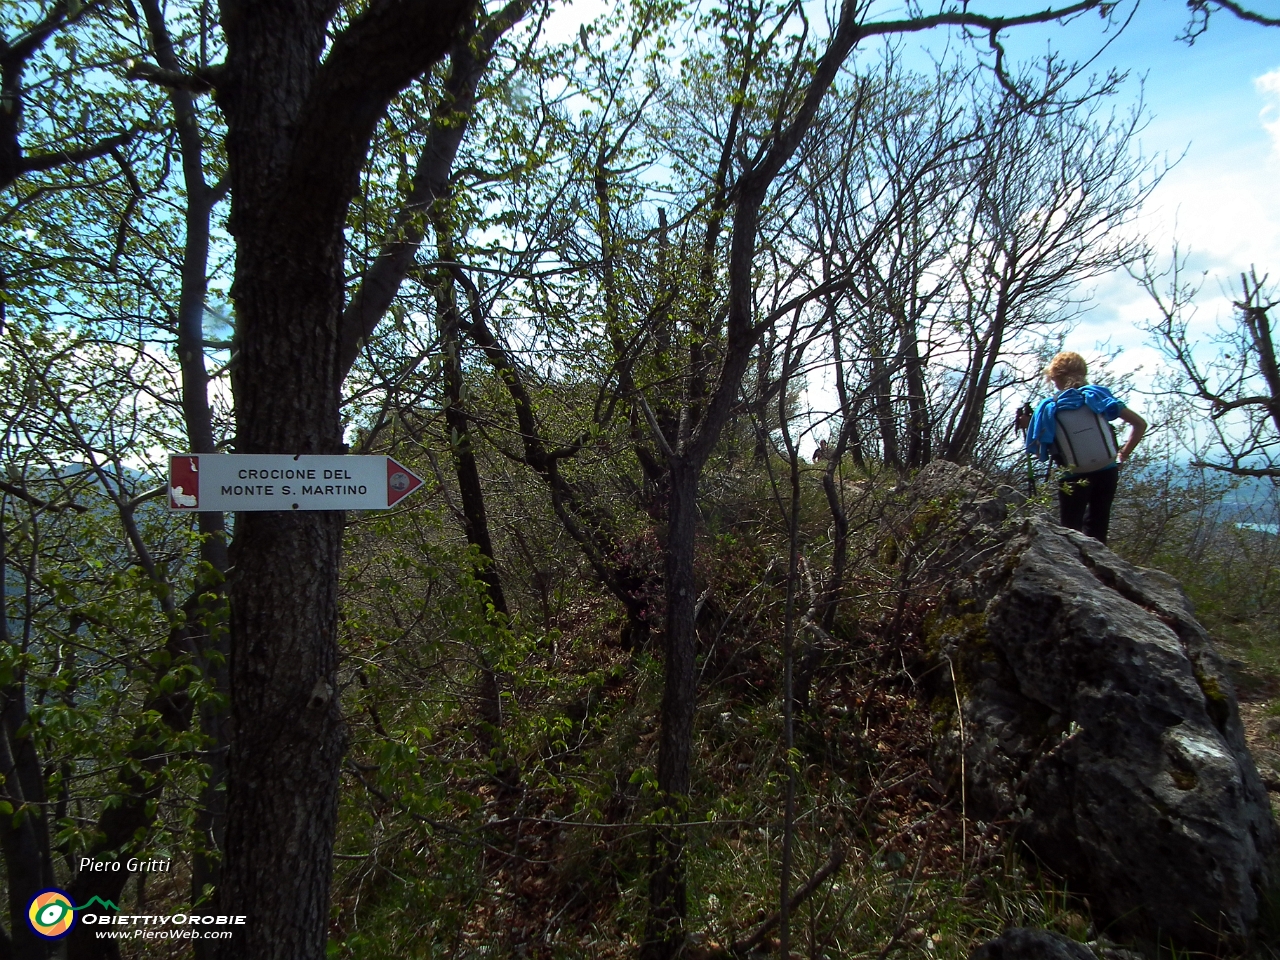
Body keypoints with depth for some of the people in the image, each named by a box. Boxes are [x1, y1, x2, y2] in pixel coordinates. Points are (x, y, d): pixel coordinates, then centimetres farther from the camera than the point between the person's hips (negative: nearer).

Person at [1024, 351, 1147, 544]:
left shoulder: (1049, 408, -6)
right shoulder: (1098, 395, 1)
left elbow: (1041, 453, -4)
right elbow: (1140, 424, 0)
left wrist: (1027, 425, 8)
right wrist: (1122, 456, 6)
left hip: (1073, 478, -3)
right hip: (1106, 472, 3)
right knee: (1096, 534, 17)